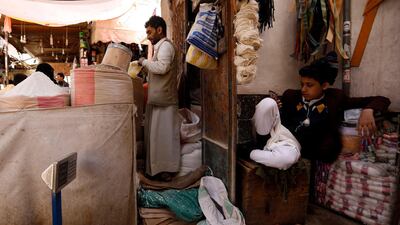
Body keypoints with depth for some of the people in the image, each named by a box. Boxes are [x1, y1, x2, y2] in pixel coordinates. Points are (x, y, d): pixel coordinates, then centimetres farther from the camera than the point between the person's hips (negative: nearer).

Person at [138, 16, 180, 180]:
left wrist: (144, 62, -10)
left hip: (164, 99, -10)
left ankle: (167, 170, 2)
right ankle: (159, 168, 18)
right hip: (158, 99, 10)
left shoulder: (165, 45, -7)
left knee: (164, 135, -5)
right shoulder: (161, 47, 23)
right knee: (158, 134, 11)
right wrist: (145, 67, 12)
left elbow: (162, 67, -23)